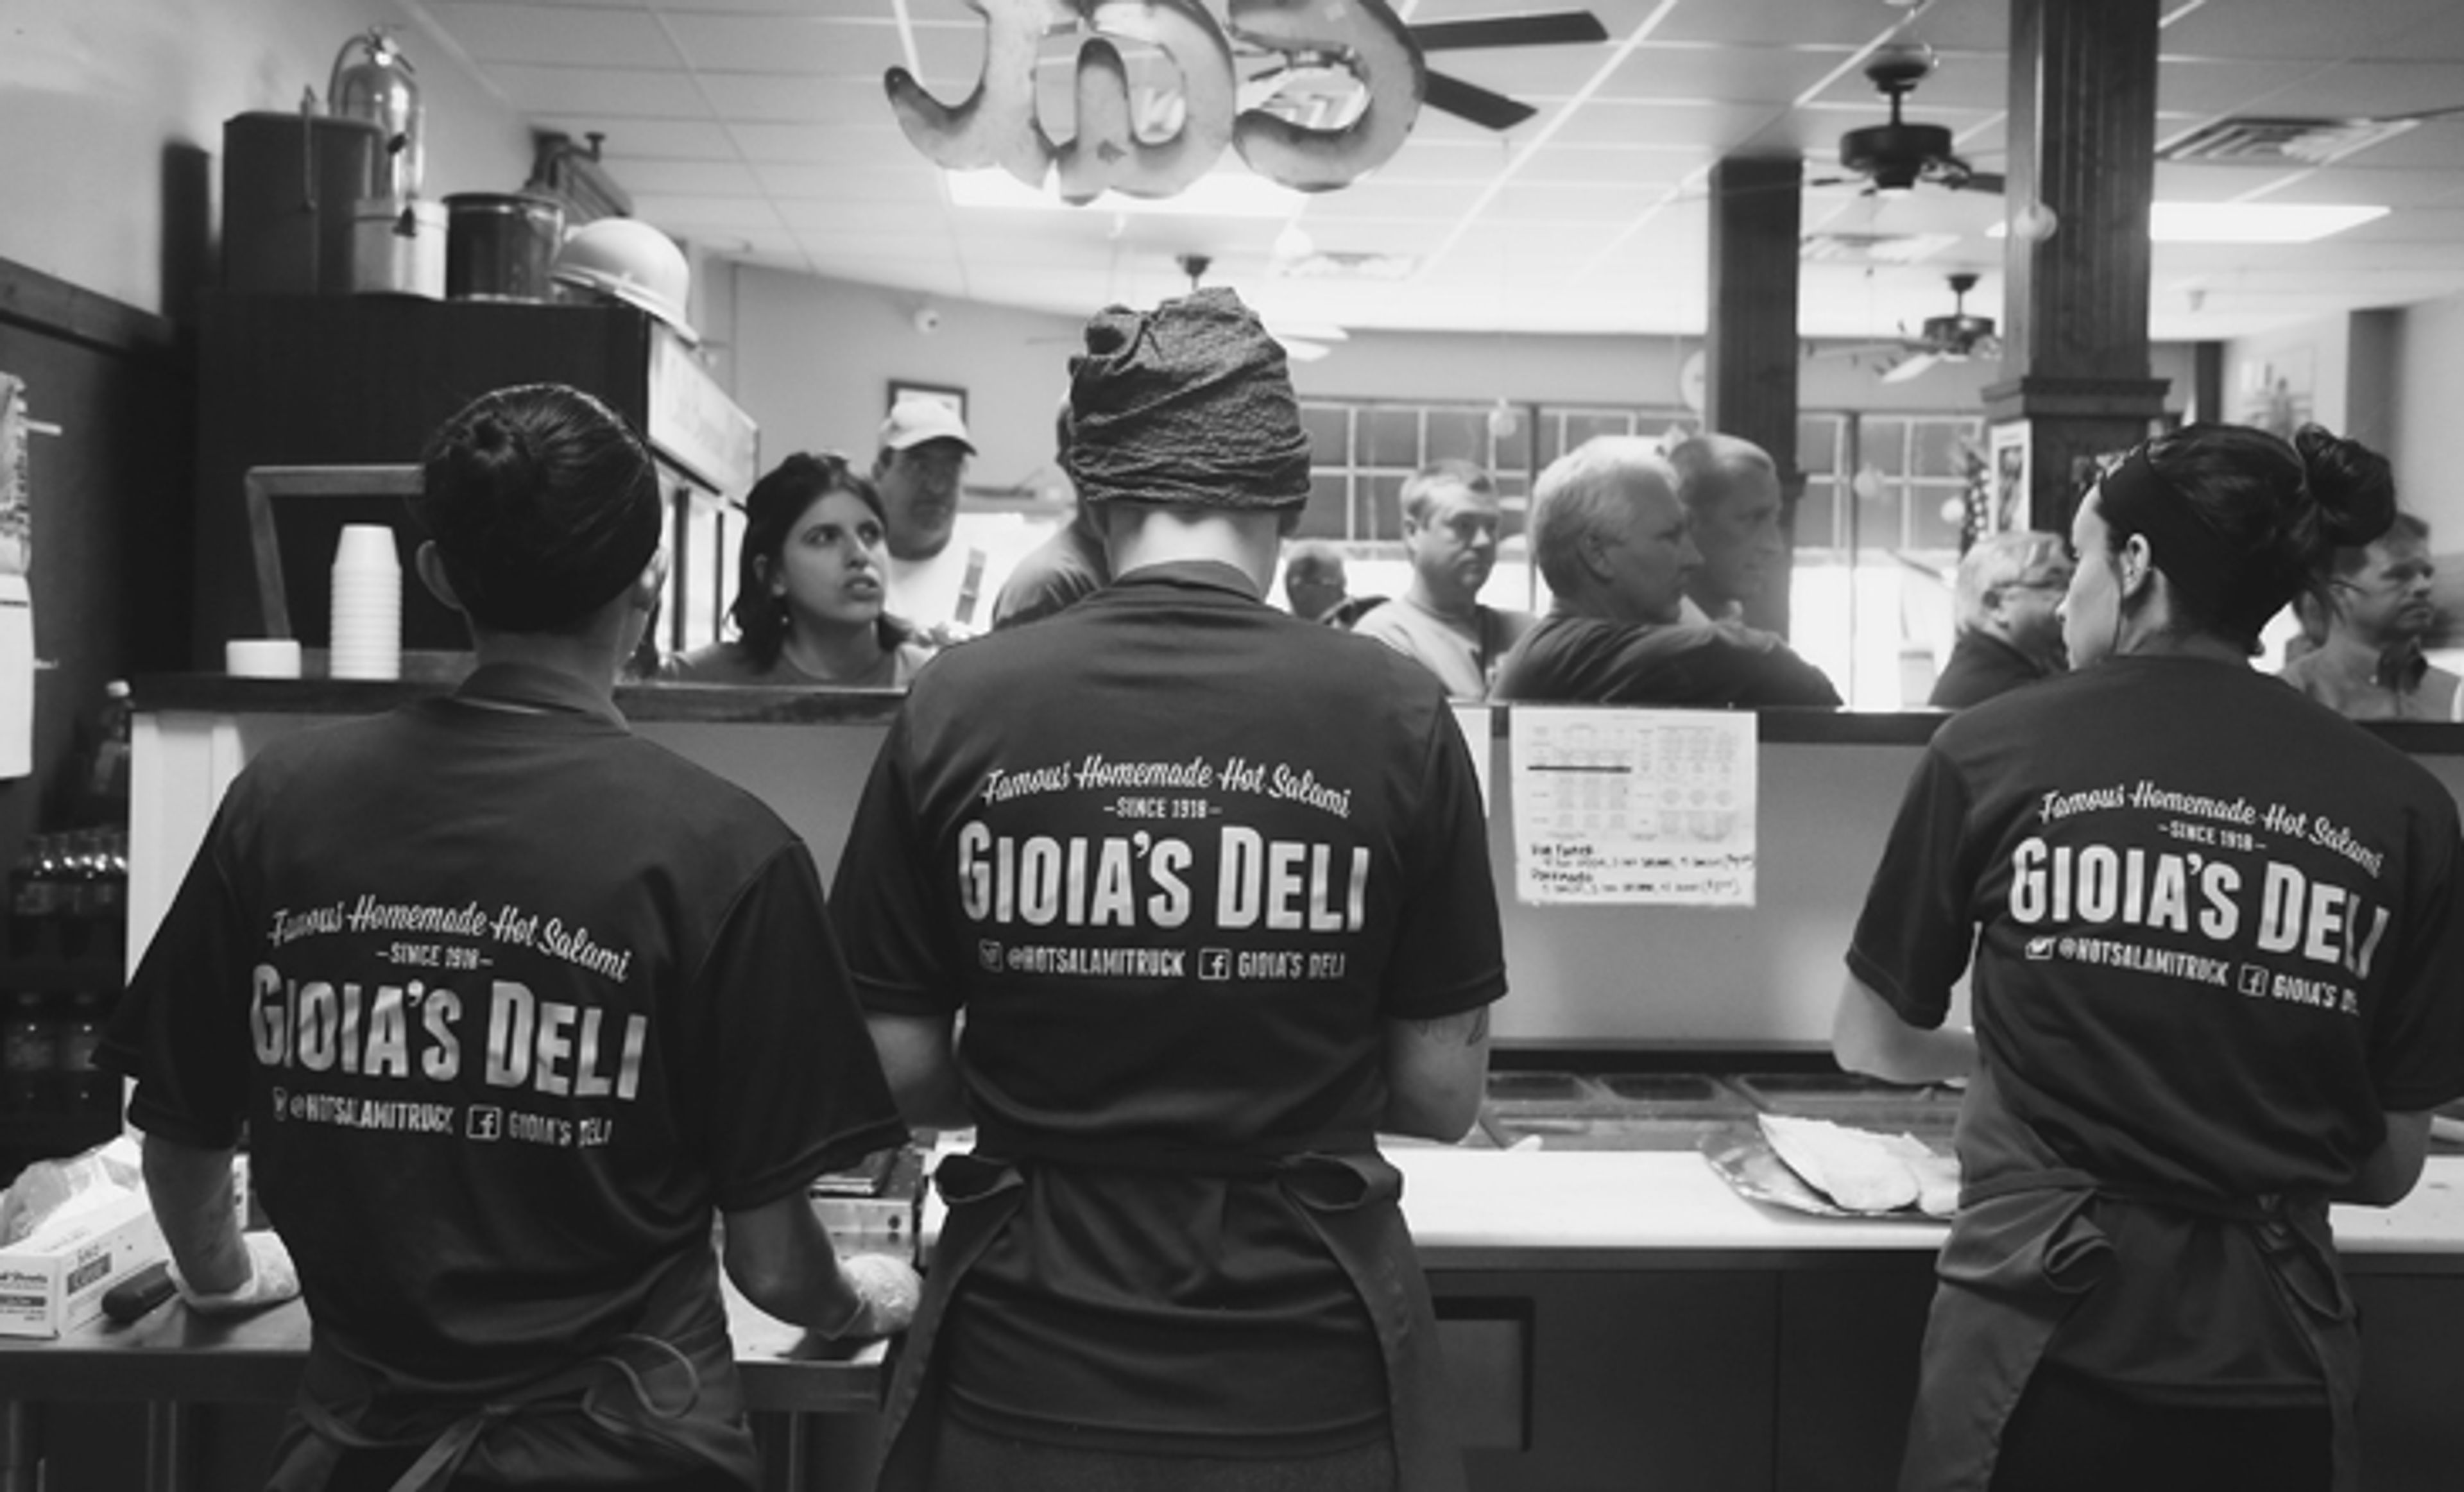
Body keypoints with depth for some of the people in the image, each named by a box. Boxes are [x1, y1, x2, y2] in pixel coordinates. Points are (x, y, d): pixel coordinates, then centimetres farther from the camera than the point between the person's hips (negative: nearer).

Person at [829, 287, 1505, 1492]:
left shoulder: (958, 706, -9)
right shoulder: (1396, 715, -10)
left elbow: (896, 1079, -3)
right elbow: (1443, 1098, -4)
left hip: (1027, 1387, 1)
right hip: (1308, 1386, 0)